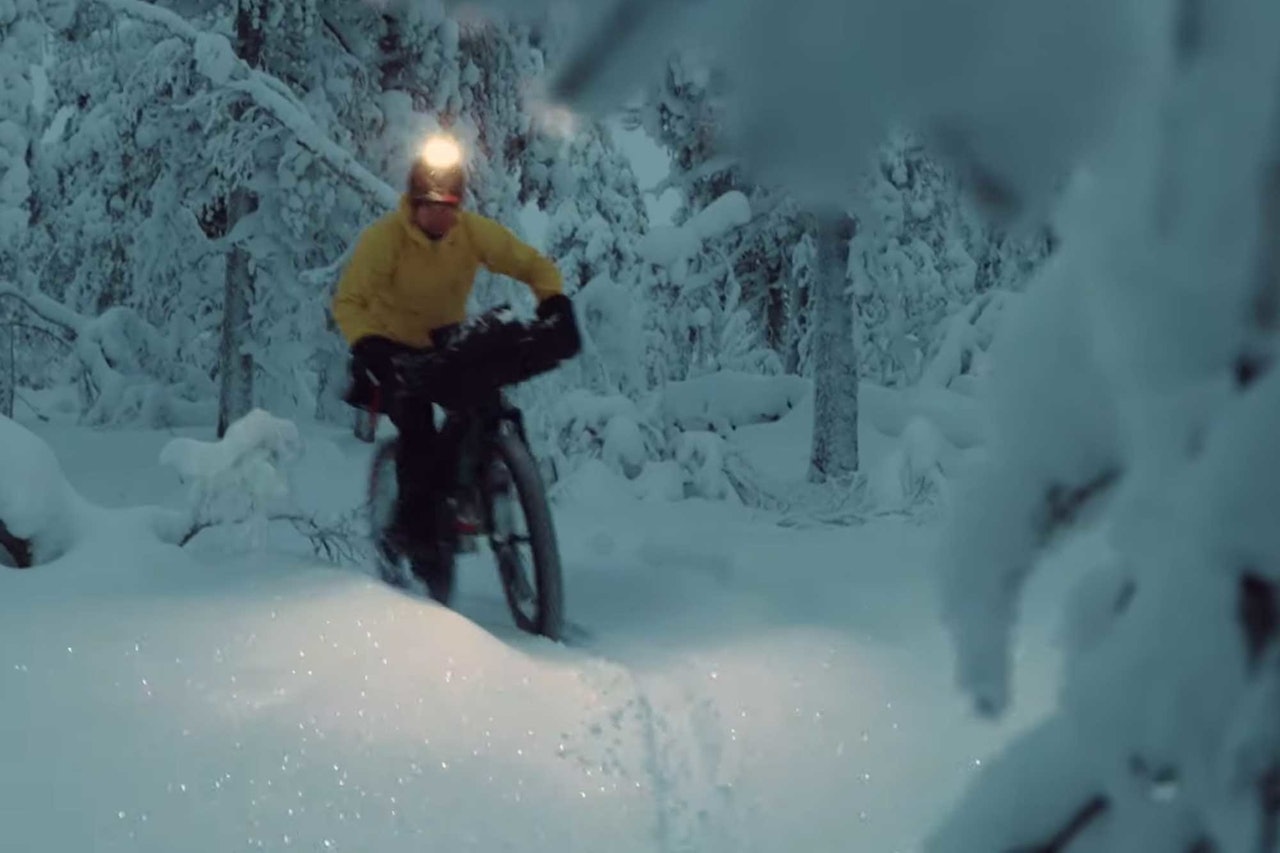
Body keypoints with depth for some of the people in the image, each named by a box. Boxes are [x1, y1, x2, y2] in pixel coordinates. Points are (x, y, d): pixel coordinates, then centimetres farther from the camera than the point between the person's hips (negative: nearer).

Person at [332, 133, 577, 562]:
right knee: (418, 429, -24)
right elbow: (348, 301, -28)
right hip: (393, 346, -3)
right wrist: (367, 345, -46)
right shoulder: (384, 237, -25)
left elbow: (532, 265, -12)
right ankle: (412, 521, -5)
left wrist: (555, 302, -31)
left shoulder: (474, 231, -16)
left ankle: (459, 492, 5)